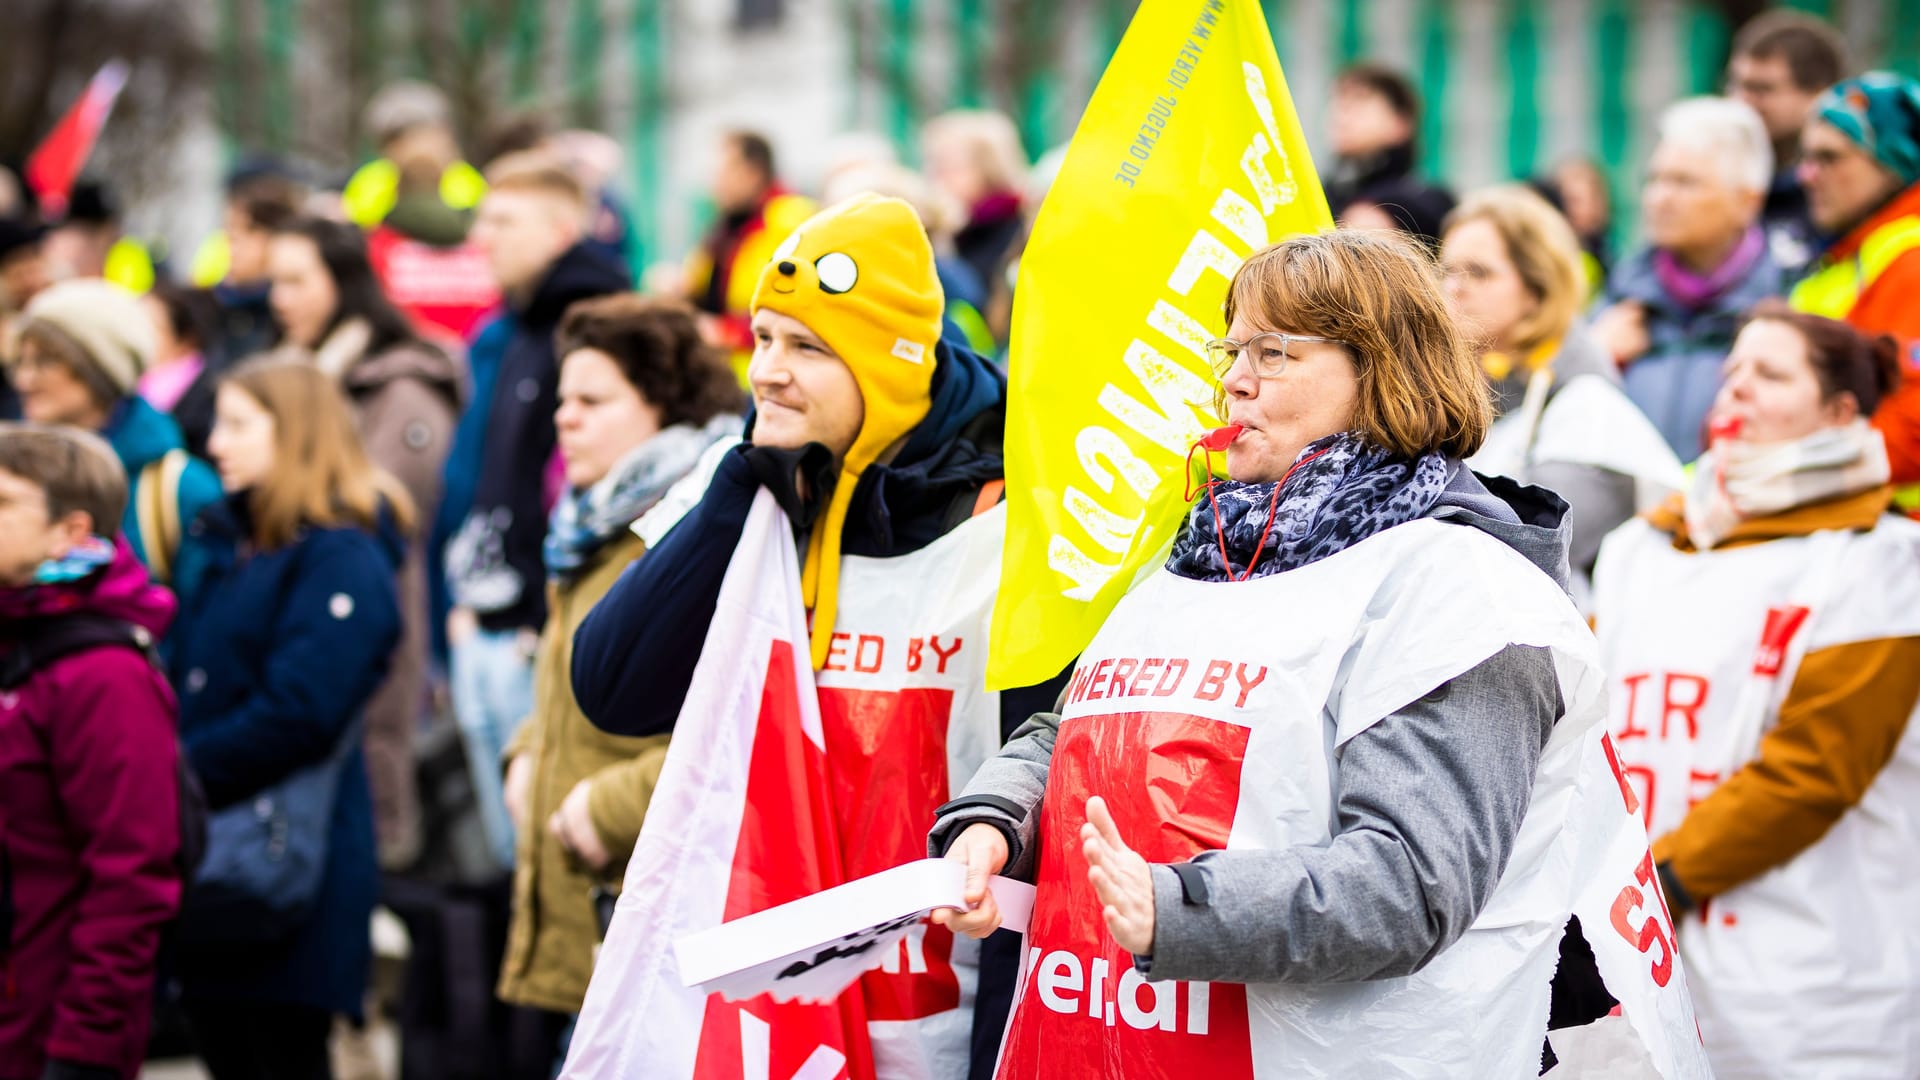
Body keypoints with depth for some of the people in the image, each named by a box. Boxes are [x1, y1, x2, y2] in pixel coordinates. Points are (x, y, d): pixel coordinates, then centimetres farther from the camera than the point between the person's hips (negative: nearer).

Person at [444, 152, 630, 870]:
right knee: (508, 844, 13)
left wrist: (548, 625, -19)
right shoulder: (513, 335, 17)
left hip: (539, 637, -9)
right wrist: (466, 597, 17)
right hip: (486, 632, 9)